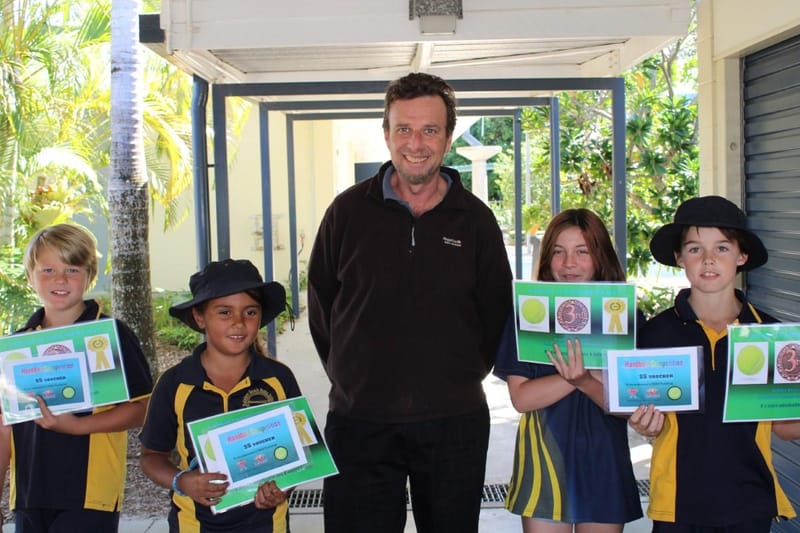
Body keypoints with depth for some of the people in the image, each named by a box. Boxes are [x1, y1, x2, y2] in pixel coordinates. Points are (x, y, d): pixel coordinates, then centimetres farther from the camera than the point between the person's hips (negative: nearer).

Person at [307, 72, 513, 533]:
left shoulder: (476, 219, 1)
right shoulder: (348, 211, 0)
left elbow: (497, 311, 9)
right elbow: (320, 304, 8)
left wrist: (464, 378, 5)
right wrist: (349, 375, 6)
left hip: (455, 424, 1)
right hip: (359, 422, 0)